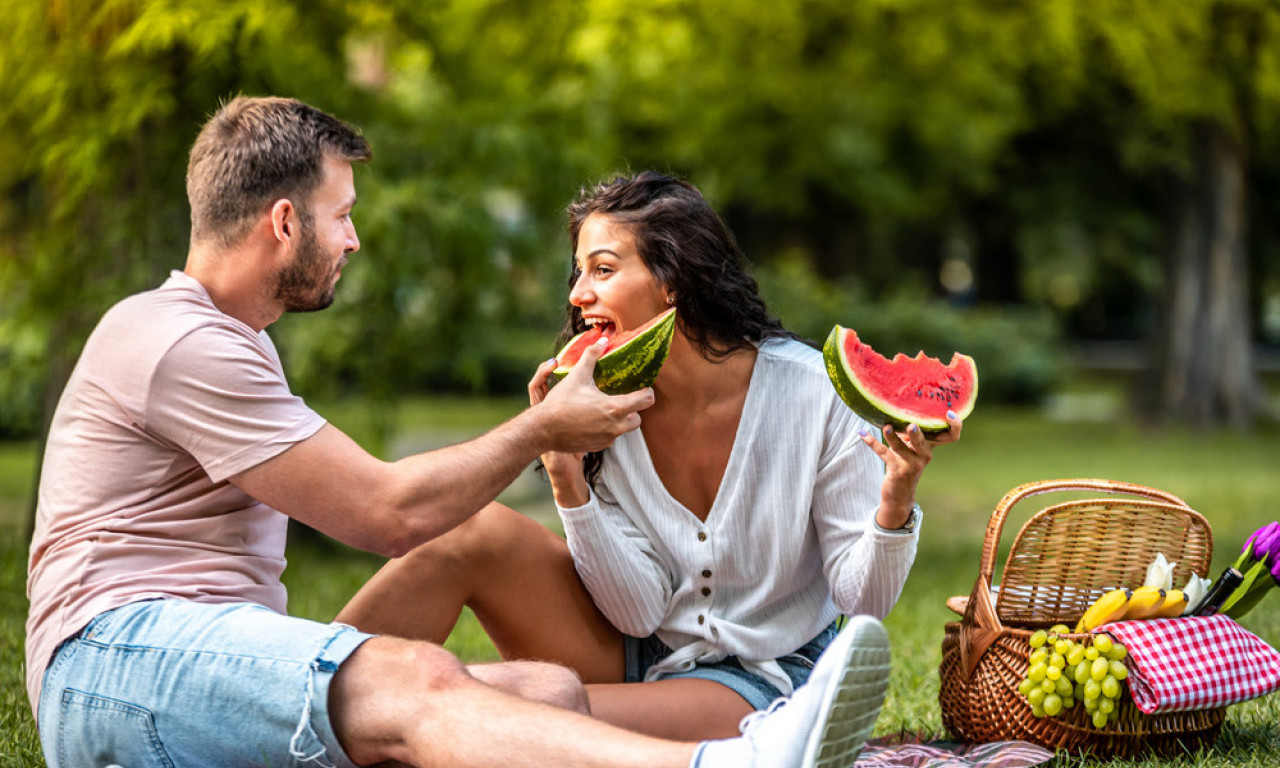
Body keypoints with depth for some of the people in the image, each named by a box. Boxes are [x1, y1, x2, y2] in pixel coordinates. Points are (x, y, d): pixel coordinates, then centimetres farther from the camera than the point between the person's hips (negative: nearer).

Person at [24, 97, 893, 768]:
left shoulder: (228, 341, 27)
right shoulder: (183, 344, -8)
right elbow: (390, 513, -10)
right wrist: (543, 431, 3)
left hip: (233, 661, 9)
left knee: (546, 690, -14)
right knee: (413, 682, -36)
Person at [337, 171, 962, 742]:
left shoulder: (811, 390, -15)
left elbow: (862, 599, -10)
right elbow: (639, 612, -11)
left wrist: (894, 506, -30)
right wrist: (569, 484, -23)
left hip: (760, 682, -4)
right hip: (633, 659, 4)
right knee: (480, 531, -21)